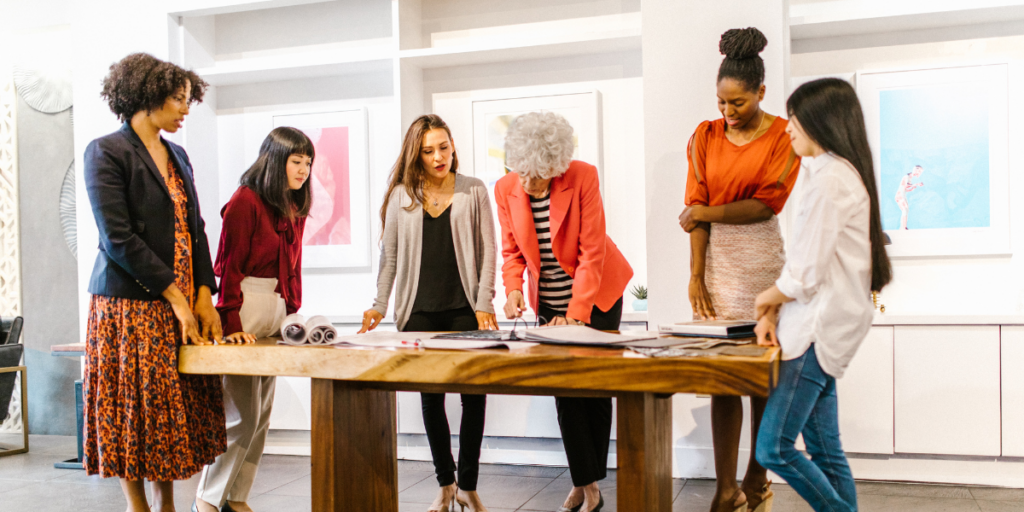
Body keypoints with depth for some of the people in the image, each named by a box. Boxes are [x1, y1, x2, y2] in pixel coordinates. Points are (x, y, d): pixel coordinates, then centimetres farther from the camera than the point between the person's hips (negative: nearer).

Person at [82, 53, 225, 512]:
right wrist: (174, 297, -14)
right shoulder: (106, 152, -6)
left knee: (178, 409, 8)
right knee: (134, 410, 1)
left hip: (184, 304, 7)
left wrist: (204, 294, 1)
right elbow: (118, 238, -14)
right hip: (131, 306, -6)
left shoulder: (177, 156, 15)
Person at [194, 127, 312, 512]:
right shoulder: (245, 201, -8)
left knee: (262, 415, 10)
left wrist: (293, 312, 10)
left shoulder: (294, 208, 15)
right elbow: (229, 266, -12)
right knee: (242, 413, -6)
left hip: (277, 310, 8)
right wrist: (231, 323, -17)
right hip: (245, 309, -8)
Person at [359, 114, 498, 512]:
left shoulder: (474, 192, 6)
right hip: (419, 312, 2)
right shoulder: (401, 196, 9)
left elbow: (487, 251, 2)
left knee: (474, 394, -3)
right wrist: (380, 305, 1)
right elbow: (390, 256, 10)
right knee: (431, 397, 7)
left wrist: (484, 304, -7)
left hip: (464, 310, -1)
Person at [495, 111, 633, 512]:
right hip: (549, 301, 3)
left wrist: (576, 314, -23)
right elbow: (512, 251, 1)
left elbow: (592, 251, -20)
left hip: (596, 293, -3)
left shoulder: (583, 177, -22)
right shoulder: (506, 189, -11)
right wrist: (513, 290, -18)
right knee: (565, 389, 2)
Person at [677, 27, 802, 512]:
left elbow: (767, 204, -7)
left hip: (764, 258, -2)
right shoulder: (705, 137, 9)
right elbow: (696, 208, 2)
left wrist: (708, 213, -4)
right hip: (717, 258, 2)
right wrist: (696, 276, -4)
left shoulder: (785, 137, 0)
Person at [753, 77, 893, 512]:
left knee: (773, 448, -7)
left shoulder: (829, 179, -16)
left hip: (820, 327, -10)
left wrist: (767, 298, 2)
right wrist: (772, 315, 6)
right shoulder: (839, 171, 16)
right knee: (823, 450, 13)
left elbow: (805, 275, -17)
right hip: (821, 328, 10)